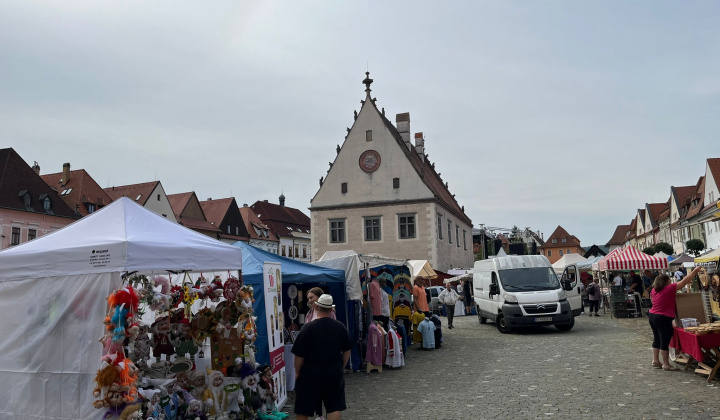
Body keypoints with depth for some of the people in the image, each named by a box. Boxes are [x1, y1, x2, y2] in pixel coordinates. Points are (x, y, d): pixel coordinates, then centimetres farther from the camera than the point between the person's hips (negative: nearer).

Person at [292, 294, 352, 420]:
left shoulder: (308, 328, -12)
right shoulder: (340, 327, -1)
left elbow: (299, 355, -10)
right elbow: (347, 351, 8)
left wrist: (297, 372, 5)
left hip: (311, 372, -2)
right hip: (334, 372, 3)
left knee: (303, 409, 11)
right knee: (334, 407, 10)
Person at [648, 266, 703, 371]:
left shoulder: (654, 290, 7)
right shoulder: (669, 288, -13)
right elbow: (684, 281, -9)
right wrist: (695, 271, -2)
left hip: (652, 315, 8)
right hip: (663, 318, -8)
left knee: (657, 339, 18)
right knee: (664, 342, -1)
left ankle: (655, 361, 25)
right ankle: (666, 364, 6)